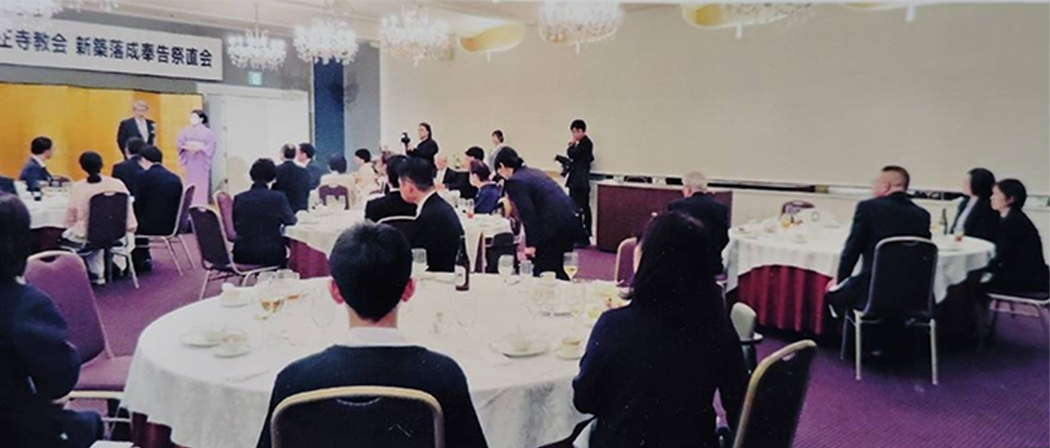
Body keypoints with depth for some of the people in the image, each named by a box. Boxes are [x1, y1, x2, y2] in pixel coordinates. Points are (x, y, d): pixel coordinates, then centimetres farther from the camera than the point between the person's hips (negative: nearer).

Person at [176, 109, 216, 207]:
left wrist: (200, 147, -20)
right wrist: (188, 146, -15)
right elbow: (179, 143, 2)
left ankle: (201, 204, 2)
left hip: (202, 161, -2)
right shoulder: (186, 131, 7)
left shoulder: (207, 132, -1)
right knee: (190, 183, 2)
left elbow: (211, 146, -7)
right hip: (189, 161, 3)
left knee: (202, 183, -3)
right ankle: (191, 204, 7)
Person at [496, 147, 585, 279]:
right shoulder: (534, 172, 20)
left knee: (543, 273, 2)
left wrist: (531, 244, -11)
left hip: (554, 227, -9)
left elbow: (527, 213, -14)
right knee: (556, 270, 18)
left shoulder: (514, 182, -6)